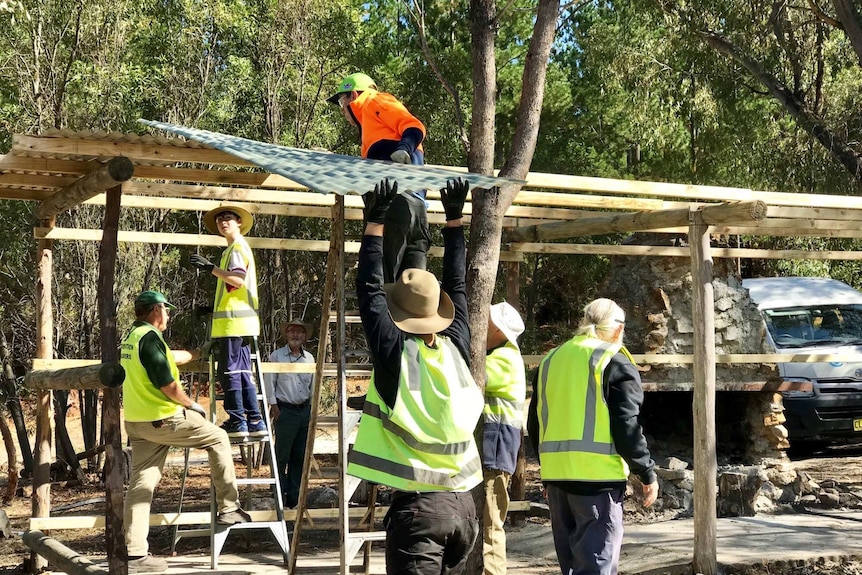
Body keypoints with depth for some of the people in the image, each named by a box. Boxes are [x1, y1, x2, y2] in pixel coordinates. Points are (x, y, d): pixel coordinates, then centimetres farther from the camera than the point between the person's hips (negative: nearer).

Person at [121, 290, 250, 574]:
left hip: (136, 423, 9)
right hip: (163, 420, -9)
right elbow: (167, 384, -18)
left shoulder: (132, 337, 15)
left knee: (141, 483, 4)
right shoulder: (150, 337, -15)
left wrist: (199, 352, 43)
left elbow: (171, 357, 30)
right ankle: (228, 508, 12)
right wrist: (192, 405, -3)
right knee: (218, 439, 8)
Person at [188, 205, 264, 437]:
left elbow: (238, 279, -23)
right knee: (242, 372, 9)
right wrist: (215, 307, 31)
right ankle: (254, 421, 9)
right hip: (239, 321, 10)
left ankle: (237, 421, -9)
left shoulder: (237, 247, -8)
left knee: (230, 372, -9)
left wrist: (210, 267, -27)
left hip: (234, 319, -10)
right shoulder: (235, 248, 23)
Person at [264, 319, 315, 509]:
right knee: (282, 456, -5)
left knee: (299, 456, 7)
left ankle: (294, 497, 14)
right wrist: (273, 406, -9)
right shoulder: (276, 356, -1)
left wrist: (313, 407, 13)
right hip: (285, 411, -5)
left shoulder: (309, 358, 12)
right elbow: (269, 382, -3)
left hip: (305, 410, 5)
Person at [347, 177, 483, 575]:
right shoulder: (456, 348, 4)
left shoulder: (395, 353, -7)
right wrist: (453, 218, 23)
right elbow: (458, 286, 16)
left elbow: (369, 288, -1)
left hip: (417, 504, -5)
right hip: (462, 503, 5)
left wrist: (374, 222, 5)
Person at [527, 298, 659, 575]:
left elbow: (535, 424, 18)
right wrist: (648, 474, -1)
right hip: (598, 475, -6)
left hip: (556, 475, 6)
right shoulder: (616, 363, -5)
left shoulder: (550, 360, 14)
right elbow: (627, 427, -10)